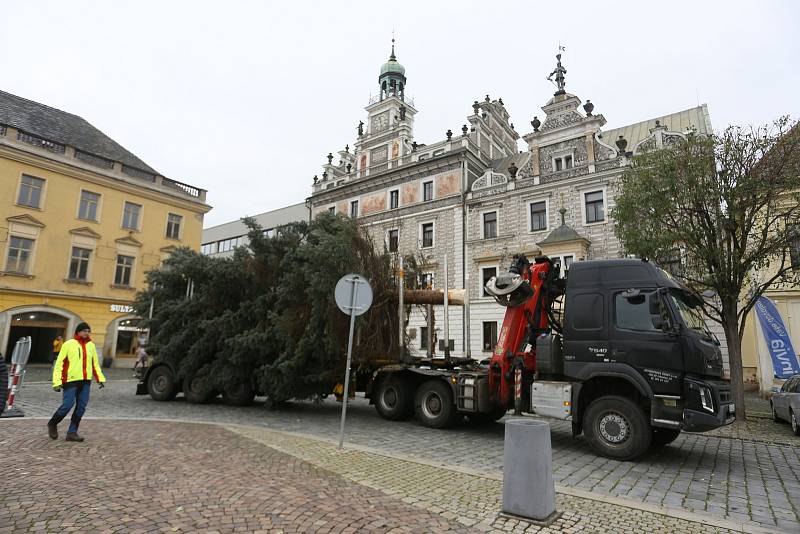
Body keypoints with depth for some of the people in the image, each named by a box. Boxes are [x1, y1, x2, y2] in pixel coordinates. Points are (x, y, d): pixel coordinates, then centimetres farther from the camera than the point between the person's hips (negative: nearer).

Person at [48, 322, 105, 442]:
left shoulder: (91, 345, 12)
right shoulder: (68, 344, -2)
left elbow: (95, 364, 17)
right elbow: (59, 364, -4)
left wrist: (100, 378, 10)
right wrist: (57, 382, -13)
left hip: (86, 381, 5)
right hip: (71, 381, -4)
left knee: (81, 407, 3)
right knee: (67, 405, -6)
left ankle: (72, 432, 14)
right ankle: (52, 424, 22)